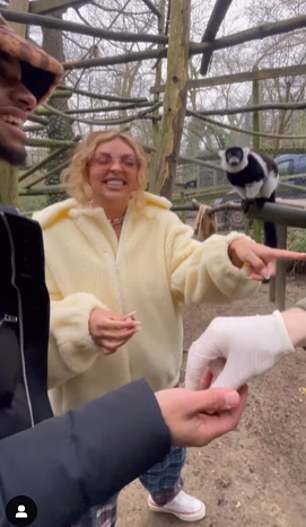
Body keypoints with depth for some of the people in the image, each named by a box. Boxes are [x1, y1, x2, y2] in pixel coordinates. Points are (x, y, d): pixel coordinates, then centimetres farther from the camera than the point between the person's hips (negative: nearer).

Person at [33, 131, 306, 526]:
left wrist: (233, 252, -44)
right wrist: (83, 323, -40)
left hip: (157, 382, 4)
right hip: (90, 396, -3)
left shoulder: (160, 221, -6)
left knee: (166, 455, 34)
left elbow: (190, 272, -22)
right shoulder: (49, 233, -16)